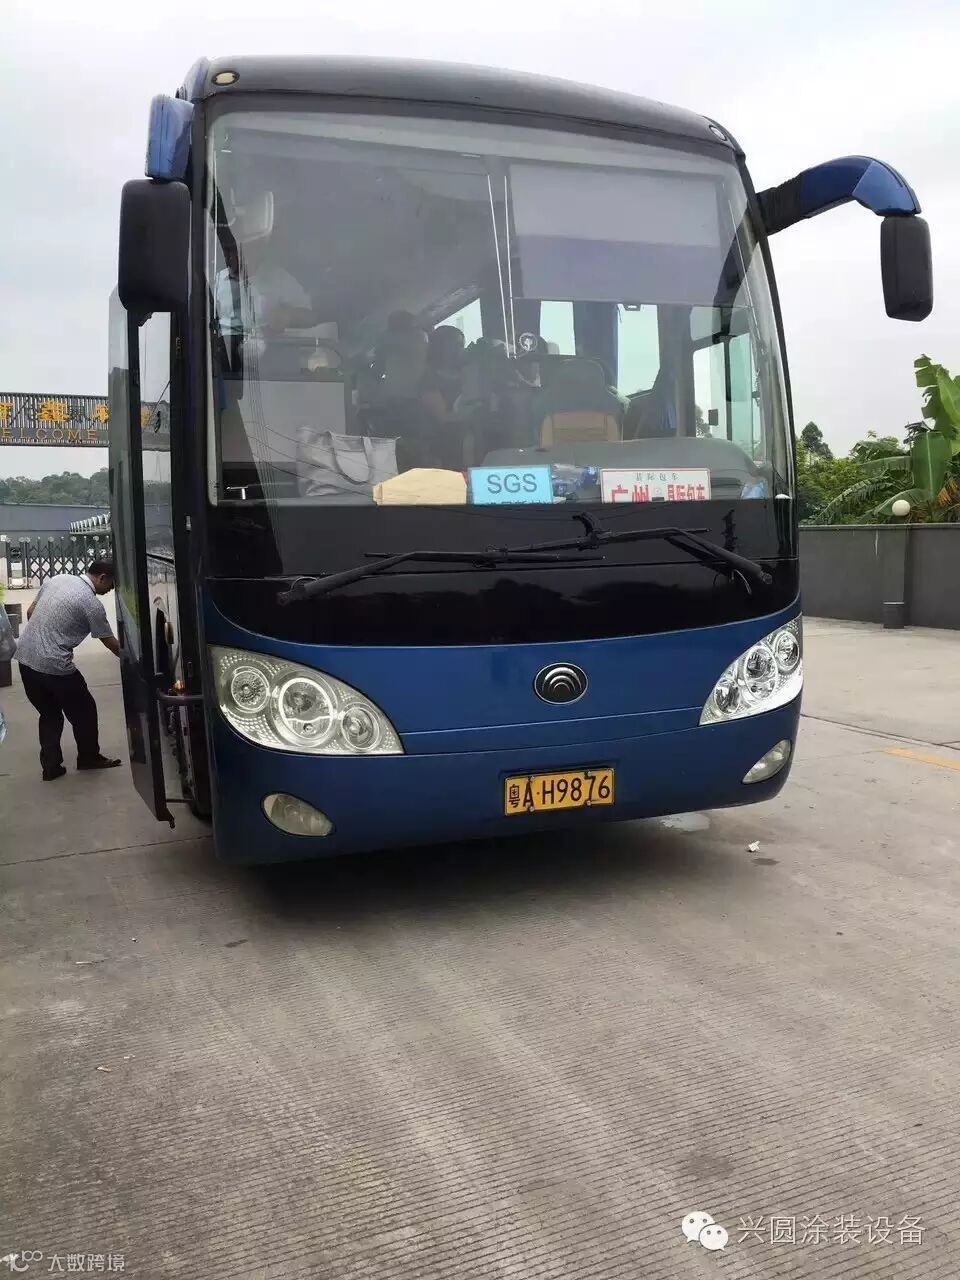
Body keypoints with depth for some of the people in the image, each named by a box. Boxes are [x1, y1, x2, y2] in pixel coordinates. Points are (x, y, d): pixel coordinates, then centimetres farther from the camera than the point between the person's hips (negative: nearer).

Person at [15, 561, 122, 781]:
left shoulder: (57, 579, 8)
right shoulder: (92, 604, -11)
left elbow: (30, 612, 17)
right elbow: (111, 643, -3)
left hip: (25, 656, 7)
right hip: (53, 665, -7)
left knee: (49, 714, 19)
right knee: (83, 711, 14)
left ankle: (50, 766, 20)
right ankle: (88, 757, 29)